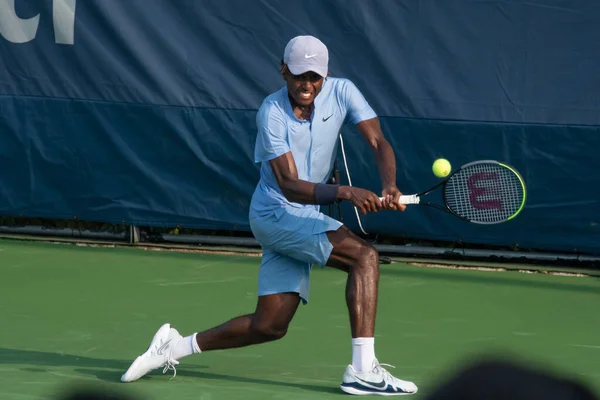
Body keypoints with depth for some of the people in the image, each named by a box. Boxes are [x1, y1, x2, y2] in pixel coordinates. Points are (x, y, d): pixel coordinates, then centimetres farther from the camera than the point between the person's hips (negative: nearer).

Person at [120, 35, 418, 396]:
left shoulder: (342, 92, -6)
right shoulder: (272, 114, -19)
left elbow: (379, 142, -13)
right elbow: (290, 186, -26)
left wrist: (390, 187, -34)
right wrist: (346, 193, -42)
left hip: (303, 218, 7)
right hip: (276, 214, -7)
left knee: (270, 326, 8)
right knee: (365, 256, -24)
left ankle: (175, 347, 23)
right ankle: (363, 371, -29)